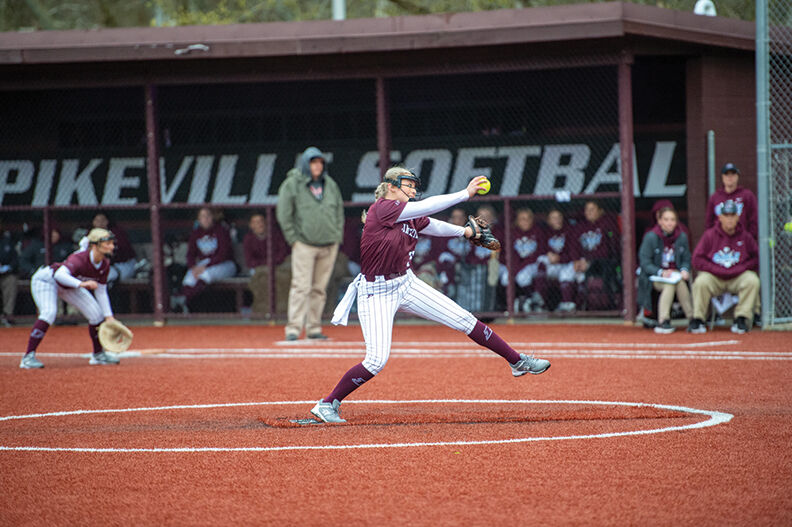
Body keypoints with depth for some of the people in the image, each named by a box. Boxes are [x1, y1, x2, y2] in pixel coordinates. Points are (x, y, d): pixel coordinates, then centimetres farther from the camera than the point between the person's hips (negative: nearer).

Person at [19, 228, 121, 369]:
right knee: (49, 312, -32)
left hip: (68, 285, 8)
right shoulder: (79, 258, -37)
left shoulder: (105, 264, -13)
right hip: (46, 279, -8)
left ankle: (98, 354, 23)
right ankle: (28, 357, -31)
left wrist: (109, 316, -5)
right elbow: (60, 274, -55)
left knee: (96, 313, 3)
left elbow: (101, 292, -1)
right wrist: (81, 284, -68)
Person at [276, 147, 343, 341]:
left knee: (320, 288, 6)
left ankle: (314, 328, 11)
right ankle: (293, 329, -13)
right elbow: (283, 214, -3)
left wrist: (338, 236, 12)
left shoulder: (330, 185, 14)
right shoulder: (292, 185, -2)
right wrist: (293, 238, -8)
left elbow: (339, 210, 22)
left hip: (329, 245, 5)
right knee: (301, 287, -12)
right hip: (304, 245, -5)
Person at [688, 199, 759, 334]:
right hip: (714, 278, -1)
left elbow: (757, 258, 5)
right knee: (701, 281, -32)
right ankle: (697, 319, -19)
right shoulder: (709, 235, -1)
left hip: (738, 277, 1)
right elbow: (697, 260, -5)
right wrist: (718, 270, -14)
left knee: (752, 280, -27)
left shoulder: (745, 236, 3)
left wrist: (740, 268, -11)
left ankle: (741, 318, -20)